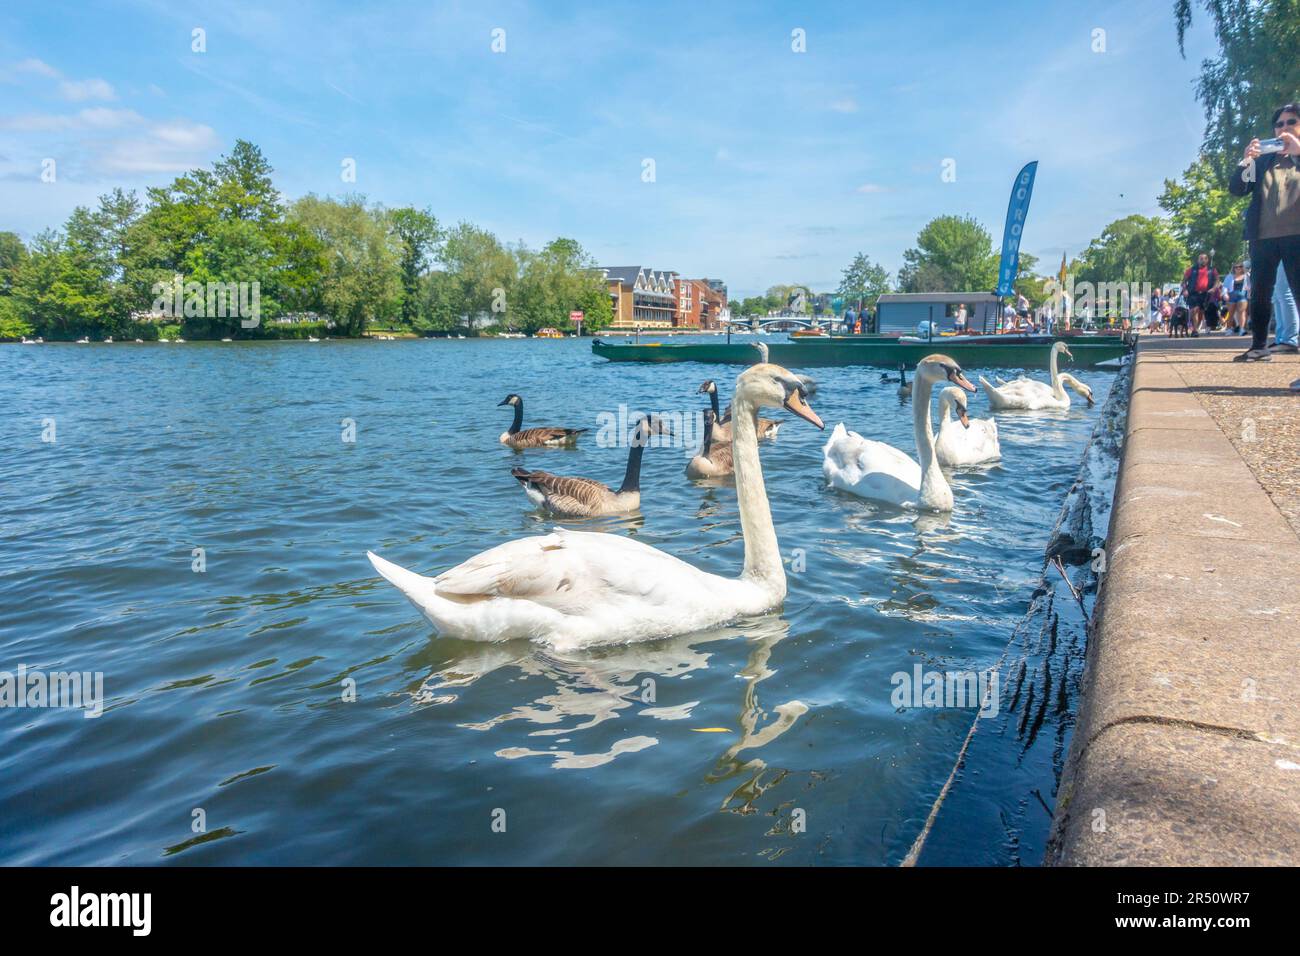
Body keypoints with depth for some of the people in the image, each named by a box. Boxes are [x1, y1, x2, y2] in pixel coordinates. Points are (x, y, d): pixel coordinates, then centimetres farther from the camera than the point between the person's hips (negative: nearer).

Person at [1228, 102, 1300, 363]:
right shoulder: (1262, 160, 16)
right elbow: (1236, 189, 8)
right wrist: (1246, 161, -7)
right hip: (1263, 236, 3)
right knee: (1259, 295, 7)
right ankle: (1259, 347, 15)